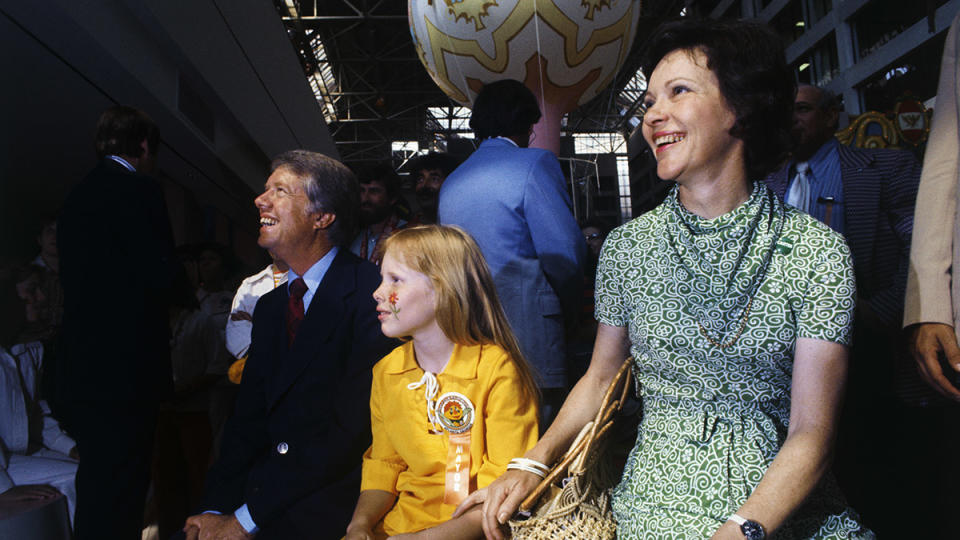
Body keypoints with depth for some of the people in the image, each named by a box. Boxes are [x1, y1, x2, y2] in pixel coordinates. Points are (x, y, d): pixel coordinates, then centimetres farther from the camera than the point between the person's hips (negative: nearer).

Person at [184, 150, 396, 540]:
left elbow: (351, 426, -17)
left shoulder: (370, 295, -13)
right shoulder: (269, 305, 13)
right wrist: (216, 507, -6)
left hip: (330, 507, -5)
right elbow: (248, 417, 9)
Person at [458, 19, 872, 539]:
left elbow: (811, 430, -9)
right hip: (661, 496, 0)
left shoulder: (817, 252, -6)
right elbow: (600, 377, 9)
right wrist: (531, 464, -3)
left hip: (782, 498, 1)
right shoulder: (627, 246, -1)